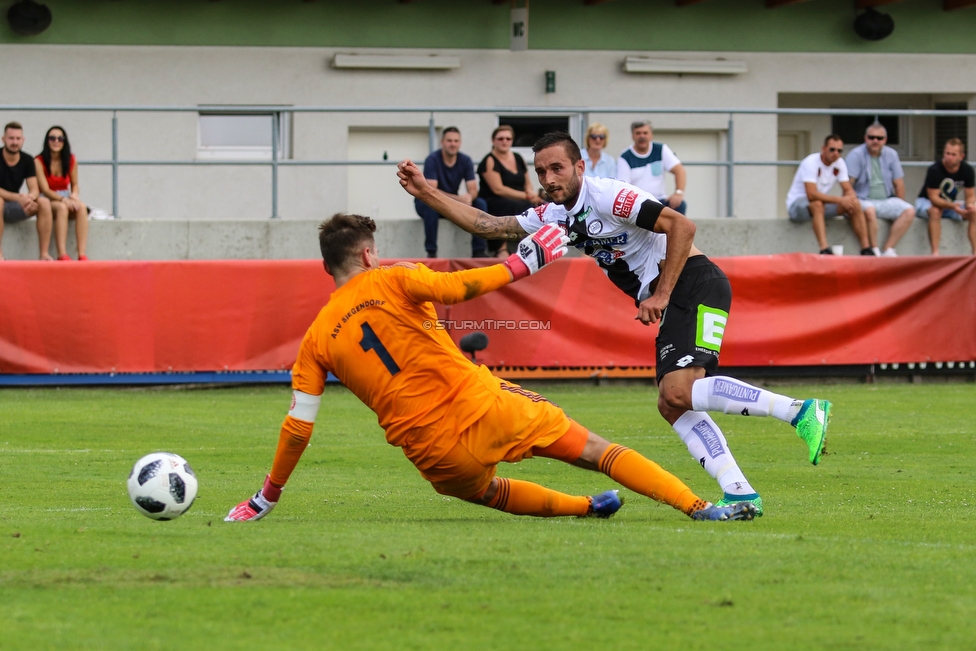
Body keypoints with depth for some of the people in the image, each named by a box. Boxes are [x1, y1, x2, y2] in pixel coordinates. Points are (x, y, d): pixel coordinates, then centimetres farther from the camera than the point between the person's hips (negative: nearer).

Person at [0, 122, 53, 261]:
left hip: (13, 209, 5)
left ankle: (44, 253, -20)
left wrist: (30, 197, -30)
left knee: (44, 202, -19)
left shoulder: (27, 160, 1)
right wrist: (18, 198, -34)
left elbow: (35, 190, -5)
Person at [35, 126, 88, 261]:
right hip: (47, 201, -4)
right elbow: (45, 190, -13)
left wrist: (74, 195, -11)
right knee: (62, 207, -37)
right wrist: (63, 199, -28)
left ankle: (82, 254, -41)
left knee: (82, 207, -29)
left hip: (65, 200, 4)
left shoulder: (71, 160, 5)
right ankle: (62, 254, -46)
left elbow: (74, 184, 13)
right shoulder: (39, 161, -9)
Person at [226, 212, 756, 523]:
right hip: (481, 407, -3)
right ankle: (698, 507, -5)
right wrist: (521, 264, -5)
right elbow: (455, 287, -17)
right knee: (595, 450, 3)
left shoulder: (316, 340, 9)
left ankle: (587, 508, 40)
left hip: (434, 456, 3)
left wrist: (266, 499, 17)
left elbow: (297, 426, 7)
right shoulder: (390, 281, 1)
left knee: (486, 491, 37)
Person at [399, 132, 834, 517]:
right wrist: (425, 193, 14)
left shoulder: (606, 196, -10)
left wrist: (661, 295, -18)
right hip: (672, 303, 9)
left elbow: (681, 226, -17)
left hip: (694, 283, -9)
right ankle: (739, 493, -12)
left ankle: (802, 411, -28)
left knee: (678, 392, -25)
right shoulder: (553, 218, 16)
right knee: (673, 405, -4)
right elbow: (485, 225, 21)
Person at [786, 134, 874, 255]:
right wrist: (840, 200, -37)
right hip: (796, 204, -7)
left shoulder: (839, 163, 0)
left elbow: (848, 189, 1)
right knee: (817, 204, -40)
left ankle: (866, 249, -11)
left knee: (855, 204, -12)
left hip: (821, 204, 7)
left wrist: (851, 198, -25)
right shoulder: (811, 163, -23)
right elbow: (811, 194, -33)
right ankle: (824, 251, -50)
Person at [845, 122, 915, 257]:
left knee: (909, 211, -20)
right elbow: (848, 184, -12)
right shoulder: (856, 155, -5)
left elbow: (899, 184, 12)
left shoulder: (891, 155, 10)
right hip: (863, 200, -5)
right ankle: (874, 251, -28)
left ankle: (888, 250, -23)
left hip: (886, 201, 5)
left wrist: (900, 207, 4)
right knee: (869, 210, -39)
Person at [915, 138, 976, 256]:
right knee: (935, 211, -39)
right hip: (926, 202, -5)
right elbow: (933, 198, -28)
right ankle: (935, 253, -40)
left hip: (952, 203, 5)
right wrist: (953, 206, -44)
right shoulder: (934, 170, -25)